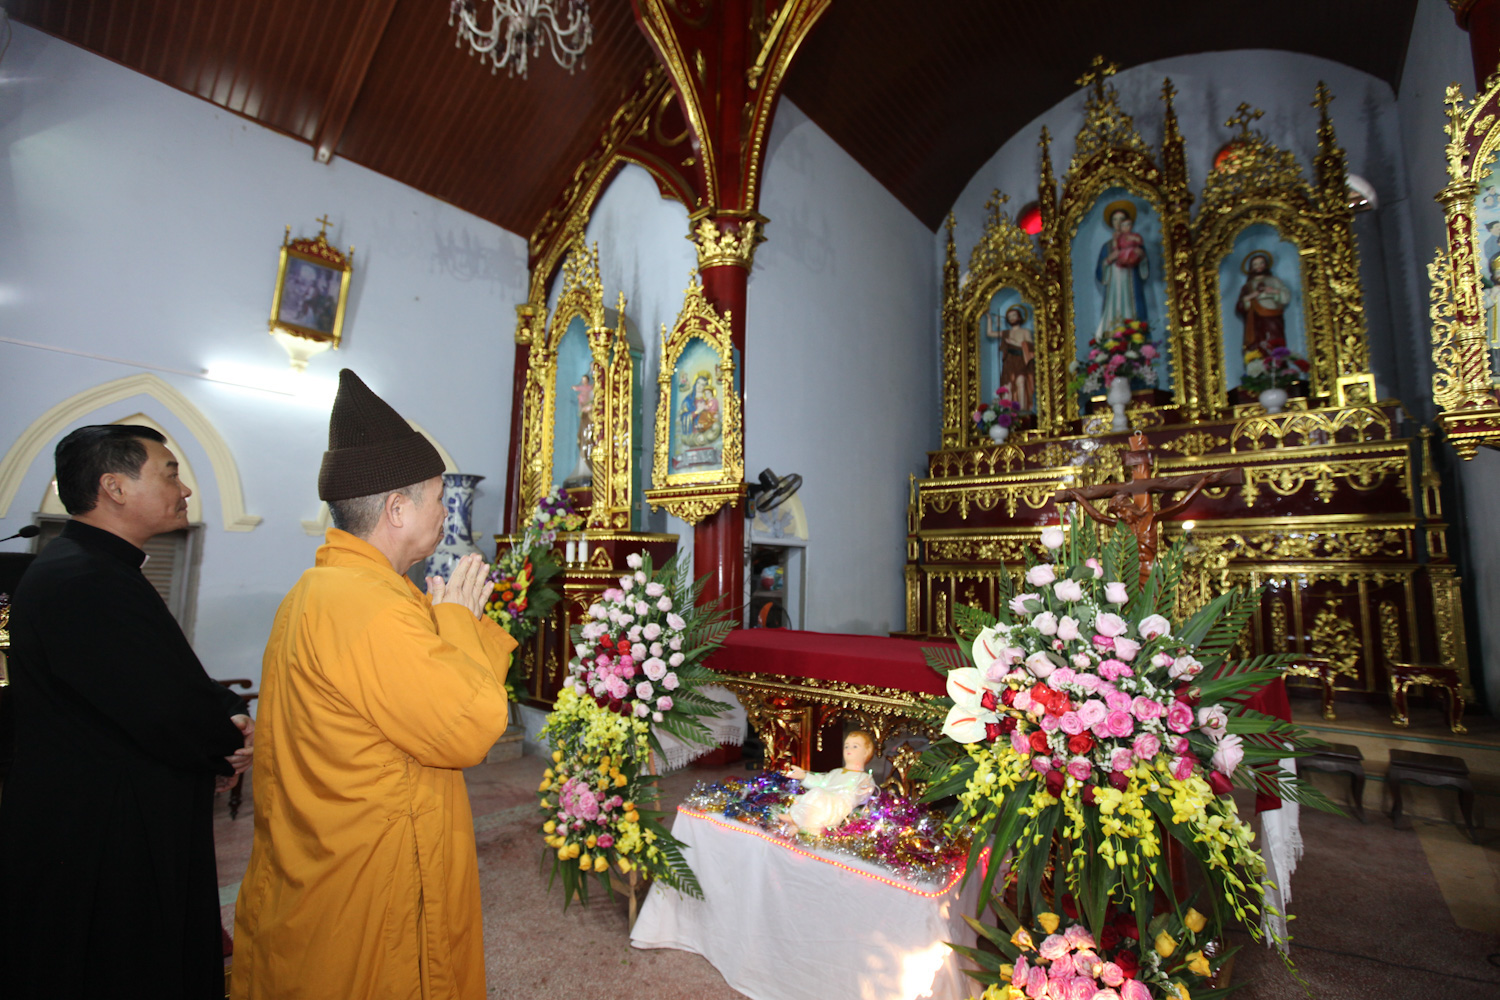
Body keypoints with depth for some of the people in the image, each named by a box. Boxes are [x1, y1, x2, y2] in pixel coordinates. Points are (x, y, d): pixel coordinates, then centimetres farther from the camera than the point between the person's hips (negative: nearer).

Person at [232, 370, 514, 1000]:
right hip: (371, 884, -10)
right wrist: (457, 617, -17)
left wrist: (457, 617, 2)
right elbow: (473, 731, -26)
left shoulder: (315, 589, 4)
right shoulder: (370, 610, -30)